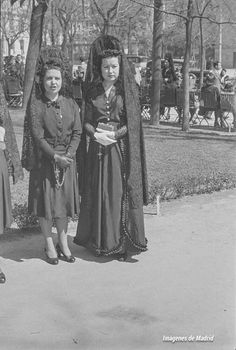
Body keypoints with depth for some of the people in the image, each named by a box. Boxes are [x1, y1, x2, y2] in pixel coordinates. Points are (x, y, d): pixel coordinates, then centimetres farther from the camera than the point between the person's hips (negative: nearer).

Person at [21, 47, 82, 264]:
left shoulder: (71, 105, 3)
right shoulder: (36, 105, -7)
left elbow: (77, 132, 1)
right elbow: (37, 136, -12)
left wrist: (69, 154, -13)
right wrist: (55, 156, -19)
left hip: (67, 160, 3)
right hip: (43, 161, -3)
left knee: (64, 201, 9)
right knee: (45, 202, 3)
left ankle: (63, 243, 23)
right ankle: (49, 245, 17)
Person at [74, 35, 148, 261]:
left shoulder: (127, 90, 2)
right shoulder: (92, 91, 9)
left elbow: (133, 122, -4)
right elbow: (86, 121, 6)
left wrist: (114, 134, -17)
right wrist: (95, 134, -14)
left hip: (121, 148, -3)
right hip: (97, 149, 3)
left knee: (121, 193, -3)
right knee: (98, 193, 4)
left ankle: (122, 242, 5)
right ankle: (101, 241, 15)